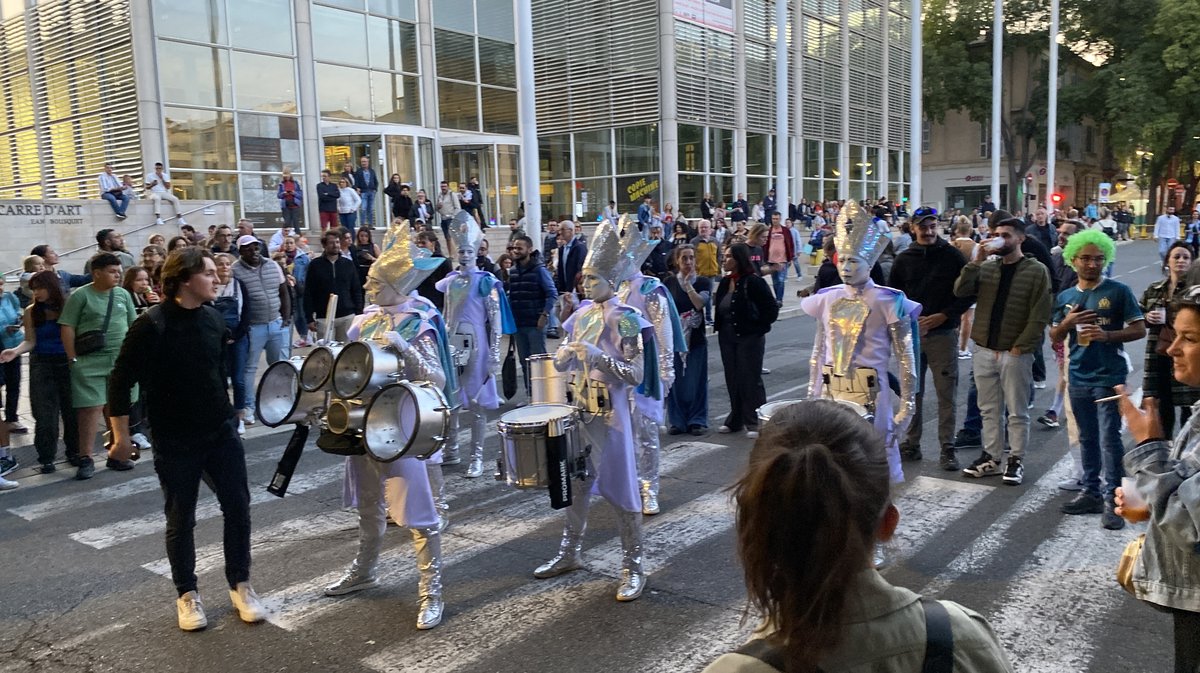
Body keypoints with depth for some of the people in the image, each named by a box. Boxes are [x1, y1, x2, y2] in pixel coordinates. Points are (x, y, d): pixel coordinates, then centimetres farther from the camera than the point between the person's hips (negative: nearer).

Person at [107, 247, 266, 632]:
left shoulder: (213, 318, 2)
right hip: (175, 442, -5)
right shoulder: (151, 326, -16)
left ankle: (240, 585, 21)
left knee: (238, 507, 5)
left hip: (221, 432, 5)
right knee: (181, 520, 8)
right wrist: (121, 434, -11)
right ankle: (187, 595, 25)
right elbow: (121, 381, -12)